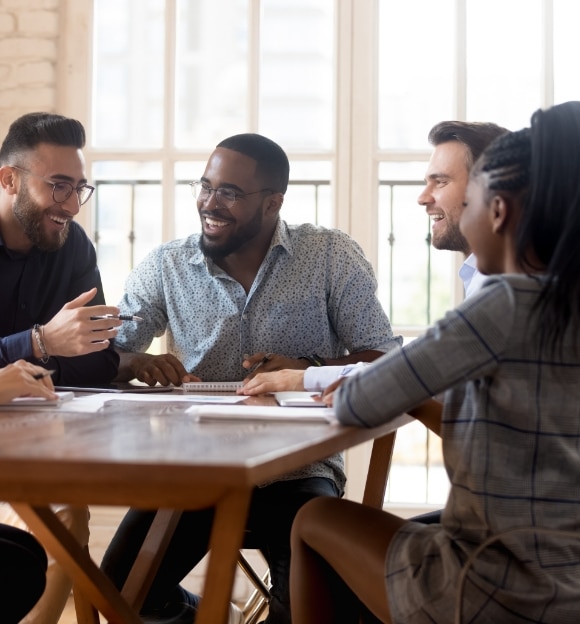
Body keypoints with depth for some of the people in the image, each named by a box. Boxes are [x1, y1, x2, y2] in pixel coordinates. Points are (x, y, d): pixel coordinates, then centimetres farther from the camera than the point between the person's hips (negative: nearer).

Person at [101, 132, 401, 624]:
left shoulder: (332, 256, -4)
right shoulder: (165, 267, 1)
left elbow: (385, 358, -5)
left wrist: (308, 370, -24)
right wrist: (137, 363, -21)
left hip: (299, 467, -2)